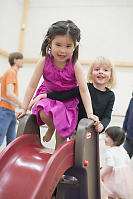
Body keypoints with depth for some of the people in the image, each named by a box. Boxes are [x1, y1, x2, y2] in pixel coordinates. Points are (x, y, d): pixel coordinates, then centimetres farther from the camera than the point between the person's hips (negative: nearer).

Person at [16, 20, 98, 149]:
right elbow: (32, 86, -15)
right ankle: (51, 128, 4)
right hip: (48, 95, 1)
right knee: (44, 114, -31)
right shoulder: (44, 62, -21)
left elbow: (84, 90, -23)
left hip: (67, 99, -1)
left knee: (61, 137, -1)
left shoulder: (75, 65, -24)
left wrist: (90, 114, -30)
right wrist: (24, 108, -13)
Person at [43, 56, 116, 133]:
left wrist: (102, 125, -26)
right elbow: (64, 94, -18)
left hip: (94, 131, 2)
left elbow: (107, 116, -4)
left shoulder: (110, 95, -3)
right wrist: (45, 95, -26)